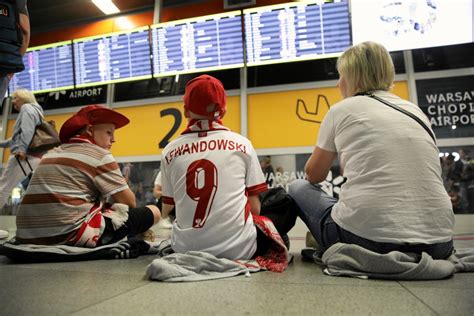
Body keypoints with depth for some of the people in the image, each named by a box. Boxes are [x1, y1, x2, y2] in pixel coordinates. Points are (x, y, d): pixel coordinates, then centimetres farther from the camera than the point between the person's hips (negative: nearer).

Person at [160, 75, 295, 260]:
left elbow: (166, 211, 10)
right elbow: (255, 208, 1)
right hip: (238, 249, -1)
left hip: (186, 250, 1)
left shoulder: (170, 151, 3)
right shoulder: (241, 144, 0)